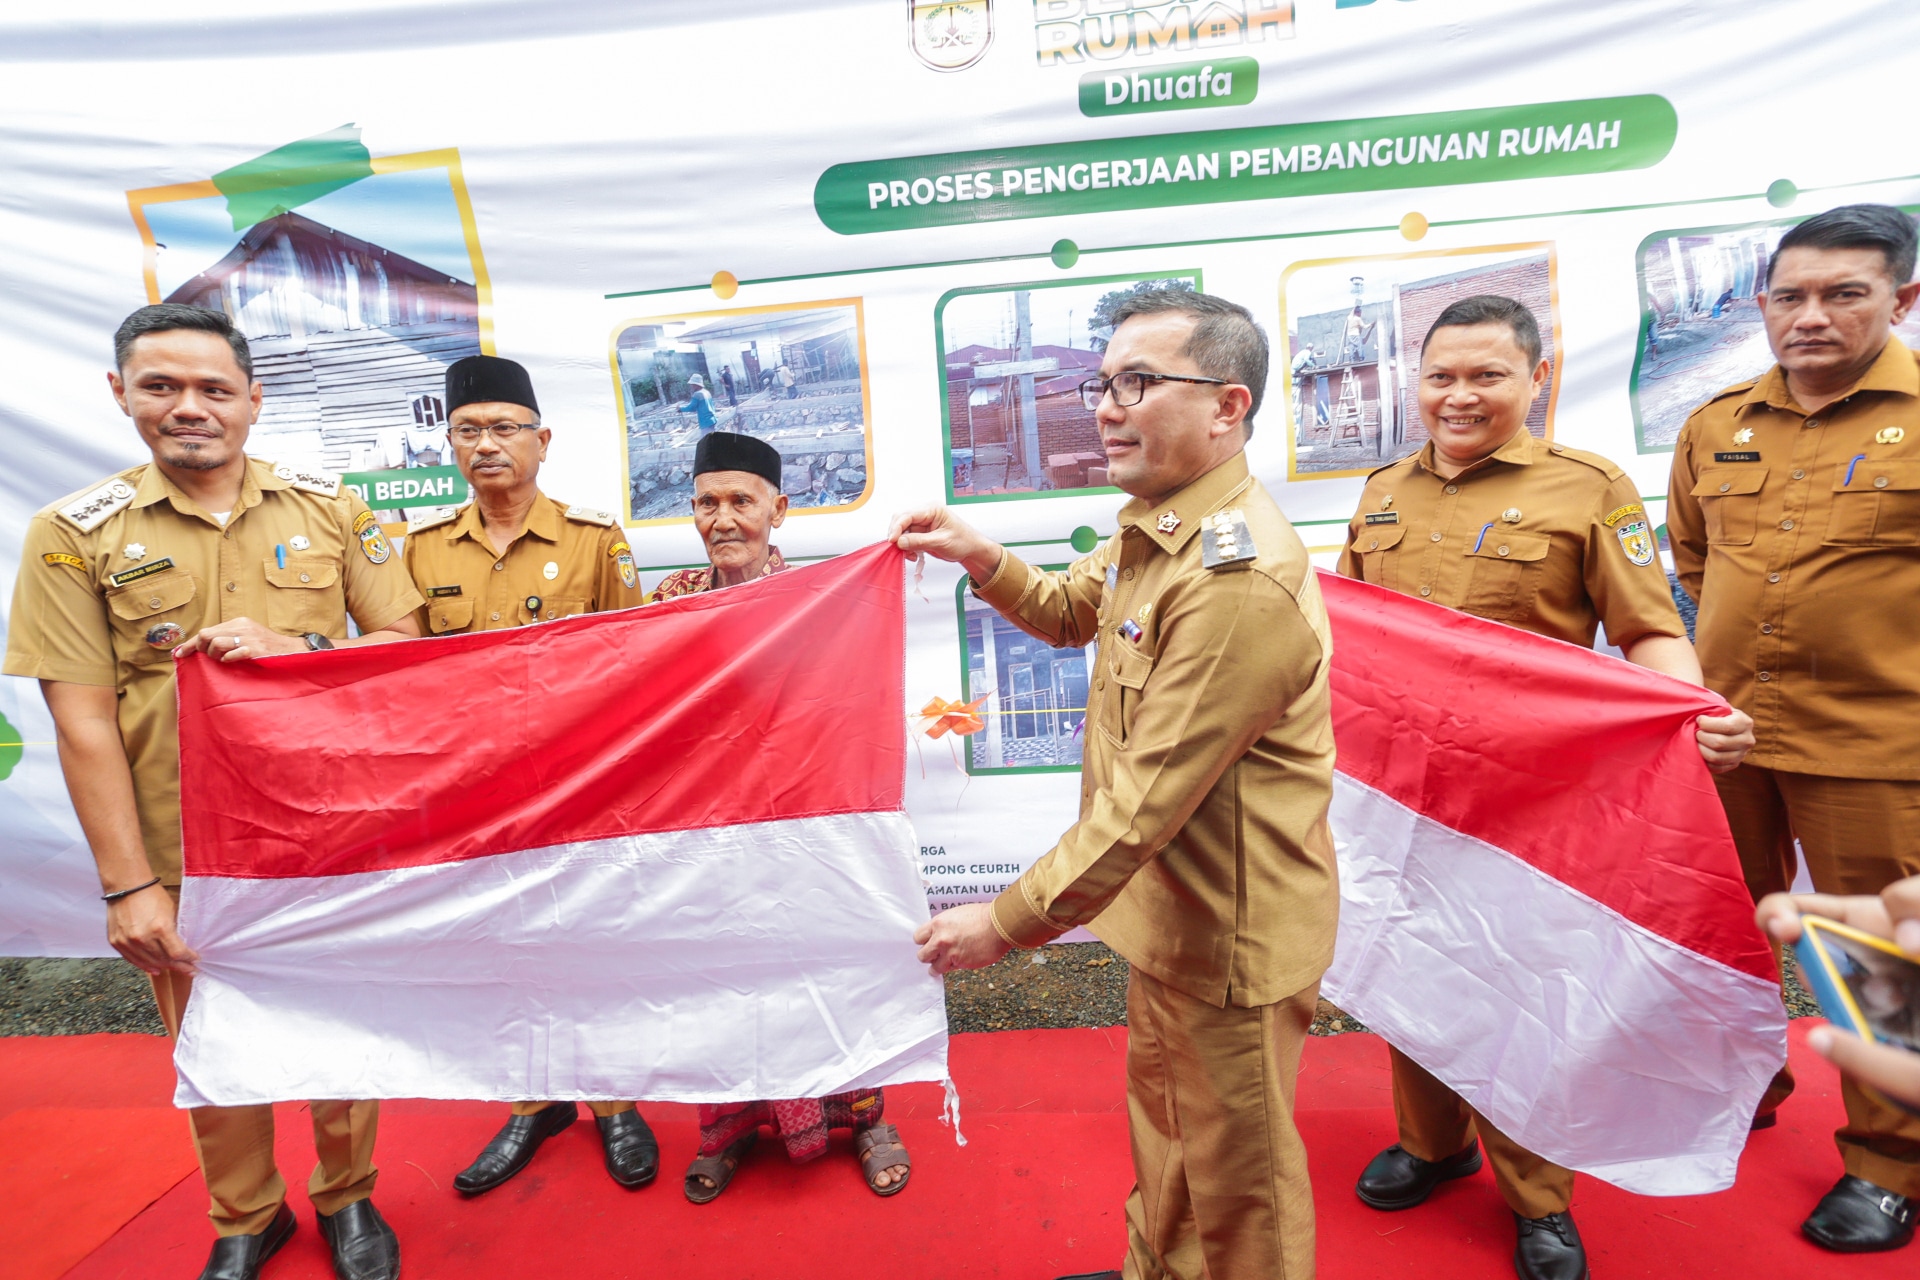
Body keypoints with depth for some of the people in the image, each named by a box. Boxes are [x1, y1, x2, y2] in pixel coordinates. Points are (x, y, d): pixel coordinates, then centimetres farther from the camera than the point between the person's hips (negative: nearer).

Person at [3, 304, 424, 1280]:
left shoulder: (330, 508, 1)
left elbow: (404, 646, 1)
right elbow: (83, 721, -5)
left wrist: (288, 650, -18)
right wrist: (128, 884, -9)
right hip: (184, 850, 0)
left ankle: (347, 1197, 37)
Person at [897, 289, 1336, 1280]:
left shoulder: (1236, 577, -31)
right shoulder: (1153, 531, 3)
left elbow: (1146, 803, -30)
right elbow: (1071, 611, 20)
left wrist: (1009, 923, -21)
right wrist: (978, 556, 1)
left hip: (1231, 929, -10)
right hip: (1170, 904, 10)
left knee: (1233, 1167, 15)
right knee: (1162, 1114, 30)